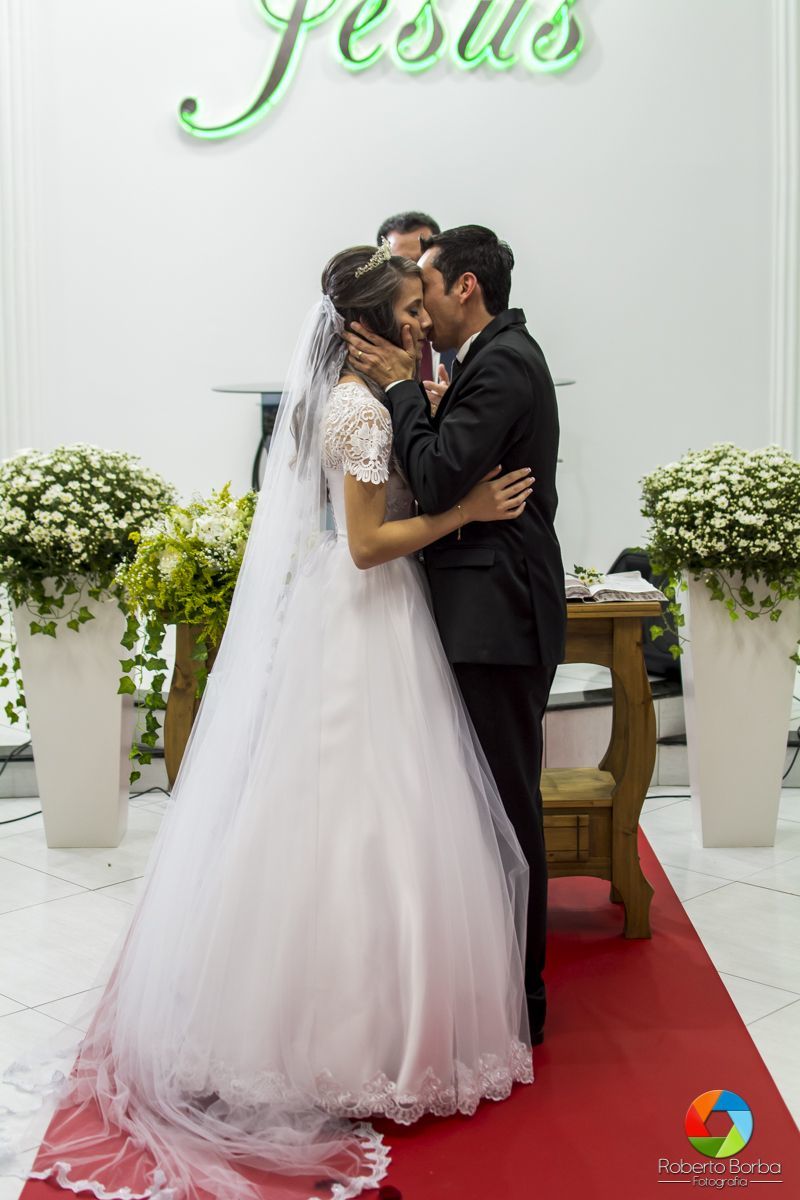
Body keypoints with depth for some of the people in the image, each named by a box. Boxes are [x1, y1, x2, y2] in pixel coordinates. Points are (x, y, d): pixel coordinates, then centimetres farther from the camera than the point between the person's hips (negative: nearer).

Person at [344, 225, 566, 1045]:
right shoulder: (503, 355, 17)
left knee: (505, 805, -1)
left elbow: (438, 482, -20)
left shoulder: (502, 363, -14)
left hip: (495, 621, -10)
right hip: (492, 614, 10)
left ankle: (519, 998, 12)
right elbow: (453, 472, 17)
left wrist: (400, 387, -11)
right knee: (499, 800, 16)